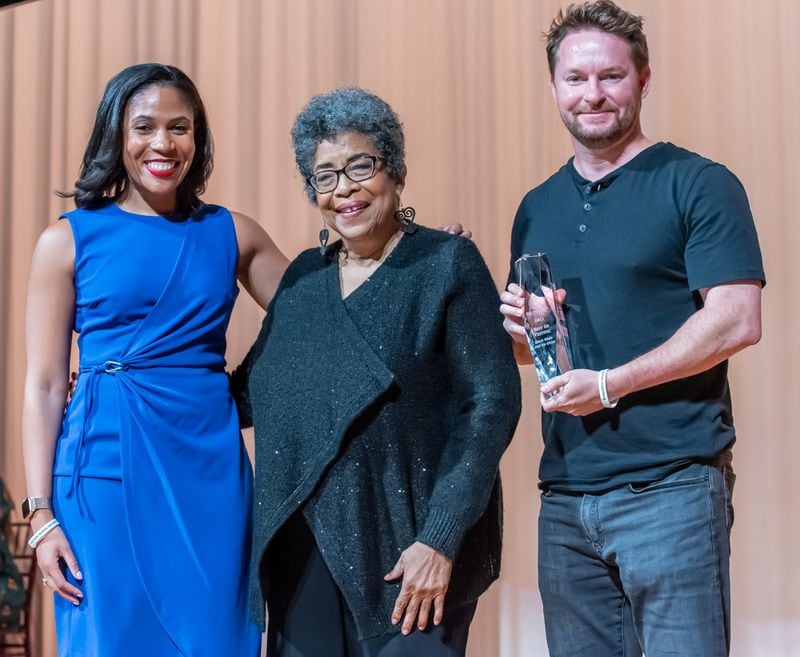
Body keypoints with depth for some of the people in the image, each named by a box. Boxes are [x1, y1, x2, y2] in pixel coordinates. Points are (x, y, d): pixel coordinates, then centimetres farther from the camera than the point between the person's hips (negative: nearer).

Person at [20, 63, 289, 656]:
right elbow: (44, 387, 0)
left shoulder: (230, 233, 9)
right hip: (110, 473, -2)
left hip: (212, 475, 2)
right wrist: (41, 515, -6)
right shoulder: (69, 240, 1)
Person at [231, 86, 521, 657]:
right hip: (303, 550, 5)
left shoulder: (448, 264, -3)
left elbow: (491, 403, -9)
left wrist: (440, 540, -15)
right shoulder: (304, 276, 12)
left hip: (408, 544, -4)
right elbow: (254, 393, 17)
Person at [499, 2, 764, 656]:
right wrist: (520, 327, 0)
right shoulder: (538, 208, 15)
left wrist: (609, 385, -16)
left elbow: (737, 322, -13)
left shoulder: (698, 185, -4)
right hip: (564, 494, 6)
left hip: (671, 486, -6)